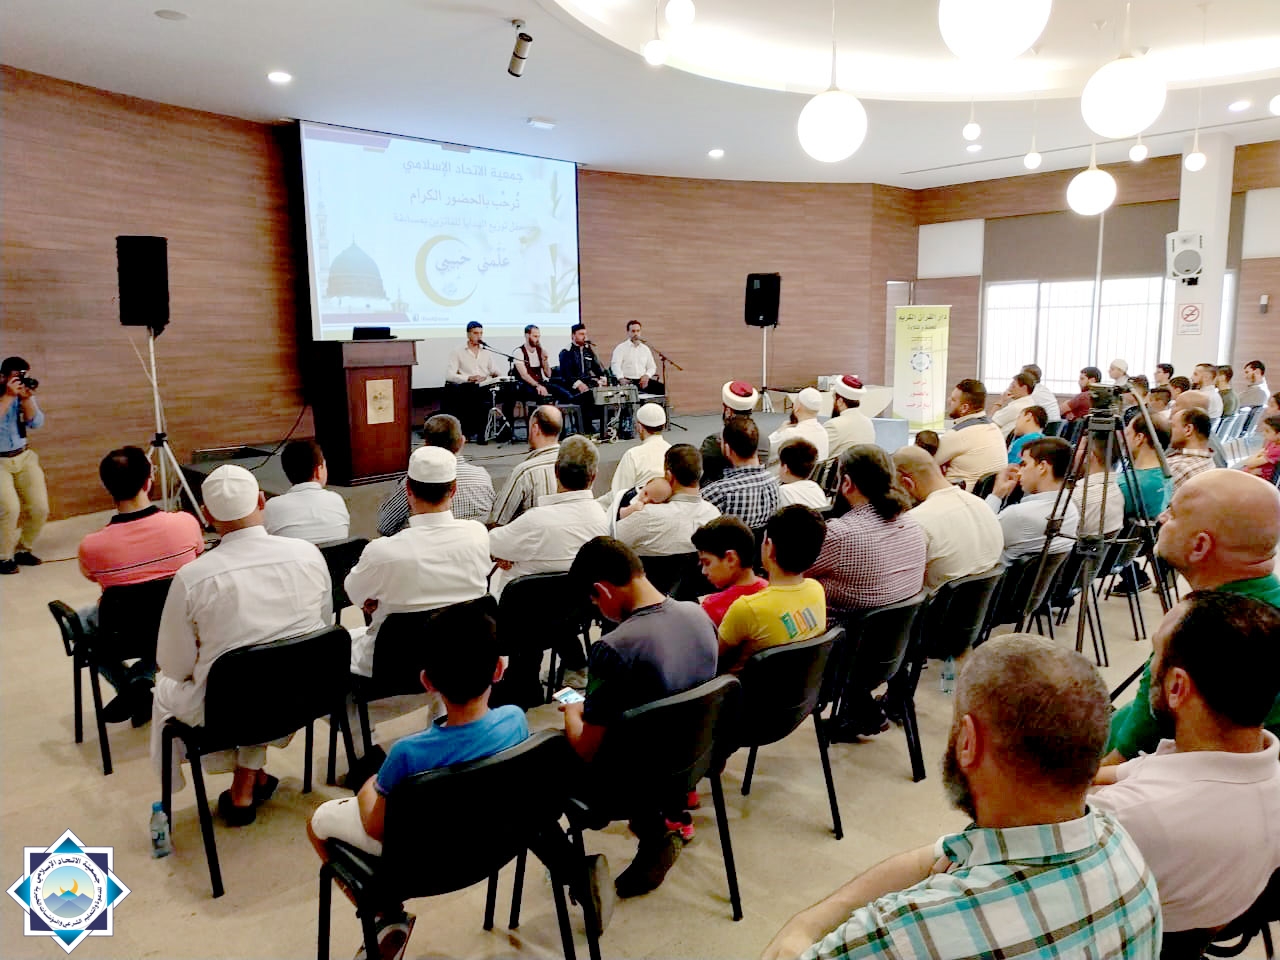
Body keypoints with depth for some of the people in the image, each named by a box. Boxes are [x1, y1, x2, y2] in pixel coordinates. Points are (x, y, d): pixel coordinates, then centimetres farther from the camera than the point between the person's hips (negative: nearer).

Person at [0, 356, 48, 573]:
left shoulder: (24, 395, 5)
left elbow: (36, 423, -4)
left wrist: (27, 398, -15)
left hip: (24, 457, 5)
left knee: (40, 508, -5)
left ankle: (22, 549, 19)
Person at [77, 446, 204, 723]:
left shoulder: (91, 546, -21)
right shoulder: (186, 523, -19)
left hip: (122, 641, -1)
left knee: (80, 621, 30)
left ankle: (127, 688, 15)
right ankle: (142, 678, 15)